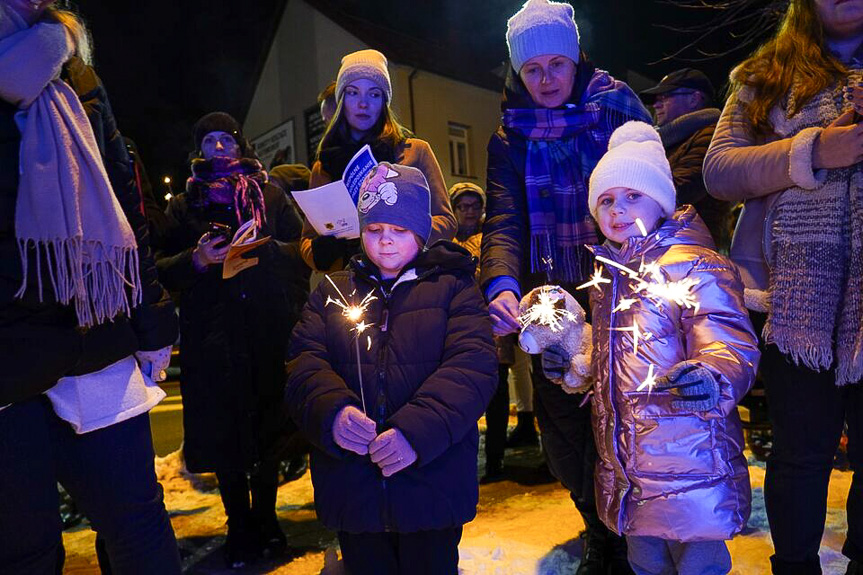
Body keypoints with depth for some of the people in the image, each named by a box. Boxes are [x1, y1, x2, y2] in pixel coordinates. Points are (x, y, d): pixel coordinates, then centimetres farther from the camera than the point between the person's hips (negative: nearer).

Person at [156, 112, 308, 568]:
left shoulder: (270, 195, 13)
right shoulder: (183, 206, 14)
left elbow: (301, 249, 4)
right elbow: (164, 271, 6)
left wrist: (264, 250, -14)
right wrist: (196, 259, -13)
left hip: (269, 329, 0)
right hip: (213, 335, 0)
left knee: (267, 427, 5)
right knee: (223, 430, 3)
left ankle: (265, 518, 23)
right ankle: (239, 526, 19)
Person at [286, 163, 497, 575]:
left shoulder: (452, 288, 2)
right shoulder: (333, 291, 11)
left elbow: (473, 366, -12)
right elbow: (303, 362, -1)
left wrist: (417, 429, -26)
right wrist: (331, 410, -22)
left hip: (432, 481, -2)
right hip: (351, 489, 2)